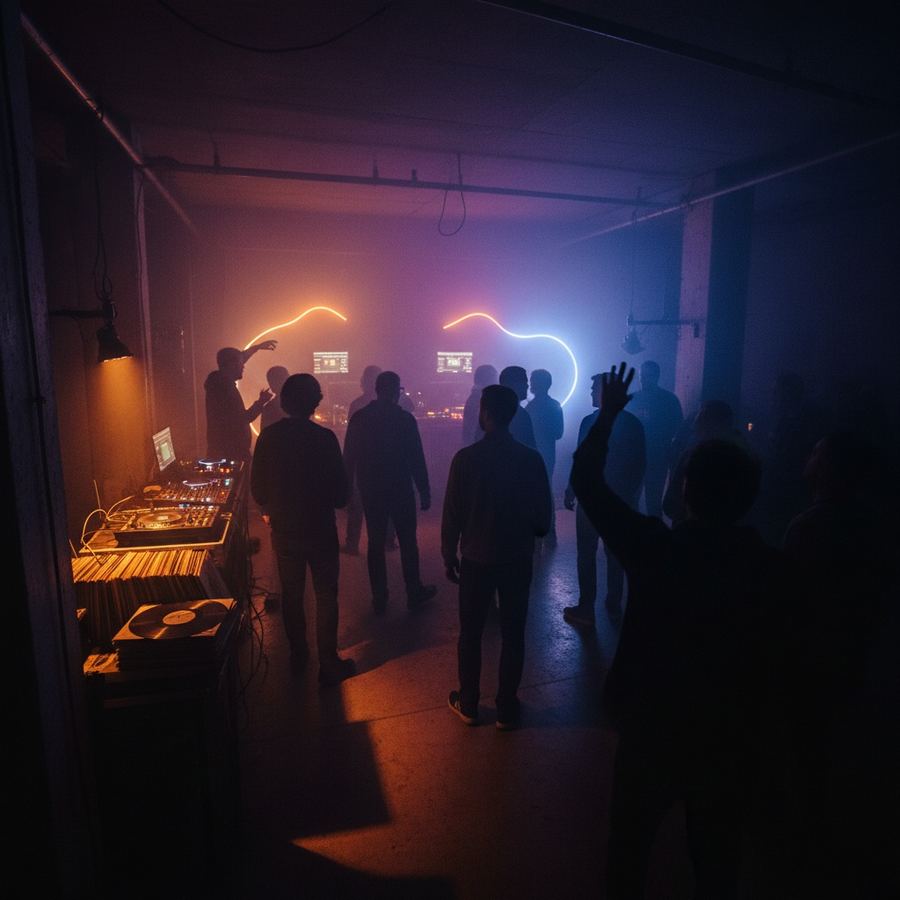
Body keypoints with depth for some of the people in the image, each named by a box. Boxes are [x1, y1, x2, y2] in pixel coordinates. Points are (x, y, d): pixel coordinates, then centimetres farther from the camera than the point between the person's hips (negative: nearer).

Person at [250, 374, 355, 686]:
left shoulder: (268, 436, -7)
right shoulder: (324, 437, -18)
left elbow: (257, 486, 0)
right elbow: (339, 490, -14)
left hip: (283, 529, 4)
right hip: (319, 529, -4)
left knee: (291, 593, 19)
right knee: (325, 596, 8)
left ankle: (298, 655, 33)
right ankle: (329, 665, 13)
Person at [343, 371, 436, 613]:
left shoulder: (359, 418, -2)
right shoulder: (405, 418, -12)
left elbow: (349, 457, 1)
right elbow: (416, 458, -11)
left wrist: (348, 488, 10)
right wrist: (424, 491, -4)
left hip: (371, 489, 3)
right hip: (400, 489, -3)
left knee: (375, 543, 10)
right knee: (407, 541, 11)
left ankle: (379, 598, 17)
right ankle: (414, 591, 22)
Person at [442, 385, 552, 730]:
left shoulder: (466, 457, -13)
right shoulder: (531, 459, -9)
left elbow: (452, 513, -8)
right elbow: (543, 516, -2)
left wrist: (449, 555, 5)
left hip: (476, 558, -1)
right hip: (518, 559, 1)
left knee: (470, 633, 14)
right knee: (513, 634, 13)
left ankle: (468, 705, 27)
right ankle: (507, 708, 24)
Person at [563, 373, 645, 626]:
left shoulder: (590, 422, -14)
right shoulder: (634, 423, 1)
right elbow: (640, 464, 6)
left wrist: (570, 491, -1)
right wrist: (632, 493, 18)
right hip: (622, 498, 5)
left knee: (586, 554, 5)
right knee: (616, 553, 15)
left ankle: (586, 609, 10)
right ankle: (614, 606, 24)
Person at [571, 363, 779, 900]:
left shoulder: (656, 547, -23)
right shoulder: (770, 566, -14)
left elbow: (587, 480, -15)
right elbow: (772, 640, 3)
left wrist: (608, 413, -5)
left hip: (652, 730, -2)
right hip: (732, 741, 3)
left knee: (631, 845, 23)